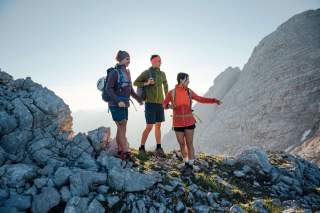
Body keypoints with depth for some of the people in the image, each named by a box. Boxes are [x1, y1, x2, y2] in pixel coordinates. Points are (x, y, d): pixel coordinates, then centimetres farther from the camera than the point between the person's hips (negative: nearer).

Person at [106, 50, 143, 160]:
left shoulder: (127, 72, 13)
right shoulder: (114, 72, -11)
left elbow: (130, 89, 19)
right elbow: (109, 88, -16)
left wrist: (138, 99, 10)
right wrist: (118, 101, -25)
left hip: (124, 104, 7)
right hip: (115, 104, -7)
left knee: (121, 128, 8)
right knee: (122, 127, -10)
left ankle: (120, 151, 15)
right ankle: (125, 152, -6)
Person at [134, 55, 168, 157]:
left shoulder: (162, 74, 8)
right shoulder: (146, 73, -6)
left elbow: (165, 84, 25)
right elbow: (135, 83, 2)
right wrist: (146, 84, -15)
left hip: (160, 103, 5)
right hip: (150, 103, -5)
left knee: (158, 126, 9)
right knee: (149, 127, -8)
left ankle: (159, 148, 17)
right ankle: (142, 148, 9)